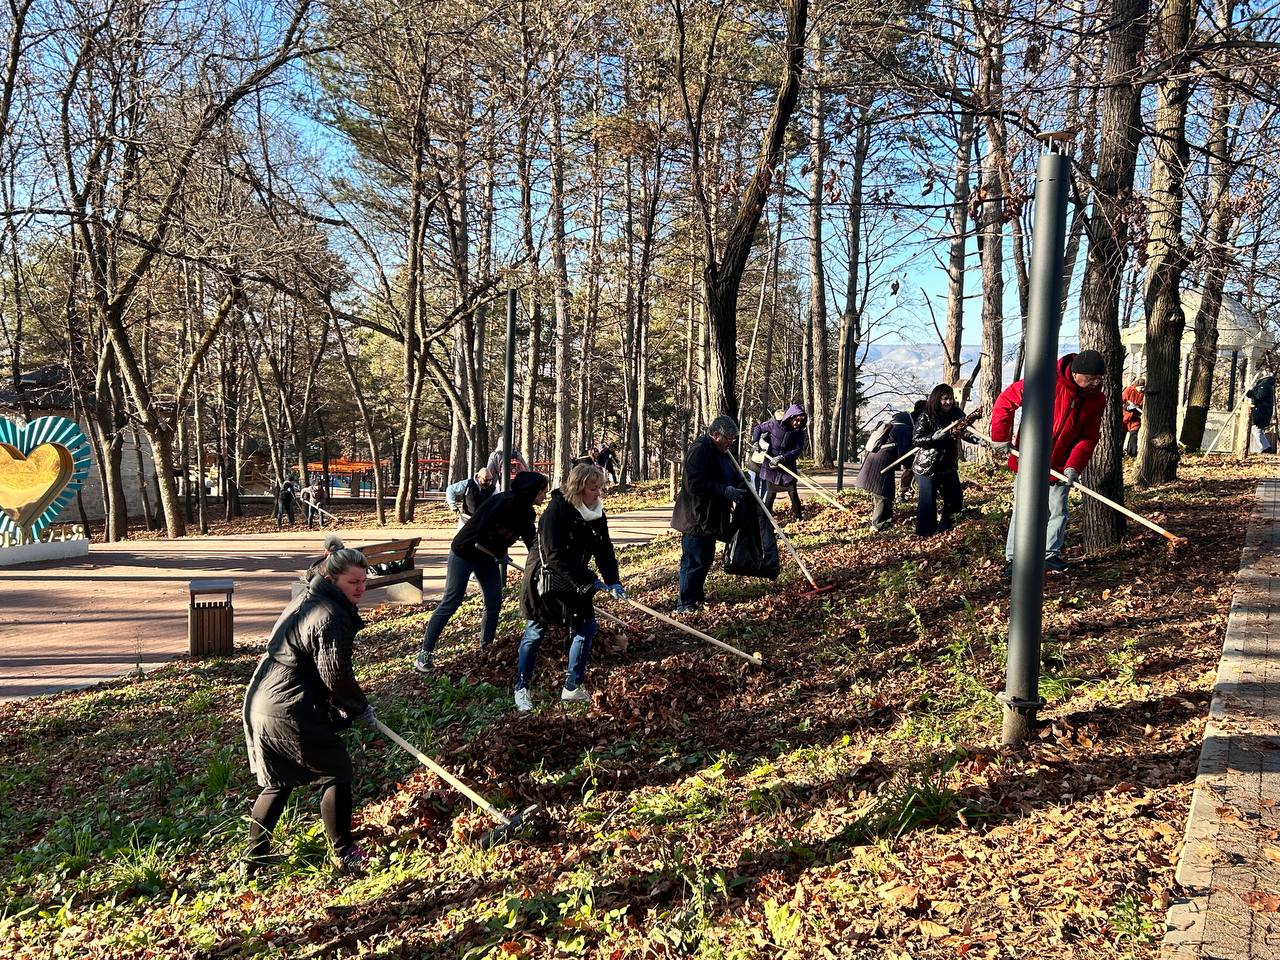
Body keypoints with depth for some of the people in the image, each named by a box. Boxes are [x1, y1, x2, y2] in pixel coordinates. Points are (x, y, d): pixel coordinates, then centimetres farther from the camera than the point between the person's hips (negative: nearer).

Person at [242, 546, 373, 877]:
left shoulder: (304, 603, 18)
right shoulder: (332, 617, -16)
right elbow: (335, 674, -20)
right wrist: (359, 707, -3)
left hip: (260, 704, 10)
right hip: (291, 713, -10)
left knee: (277, 782, 21)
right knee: (336, 772, 4)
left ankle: (254, 861, 26)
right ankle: (344, 855, 11)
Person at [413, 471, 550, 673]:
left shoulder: (526, 511, 1)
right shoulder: (507, 501, -26)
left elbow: (532, 542, 11)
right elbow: (483, 531, -30)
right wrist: (500, 552, -16)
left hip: (487, 557, 8)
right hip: (465, 552, -8)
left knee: (494, 603, 5)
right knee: (450, 603, -6)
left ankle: (486, 646, 19)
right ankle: (425, 652, 2)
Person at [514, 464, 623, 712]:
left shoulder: (597, 514, -5)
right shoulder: (556, 511, -26)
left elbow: (604, 550, -5)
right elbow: (556, 557, -29)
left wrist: (613, 581, -20)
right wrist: (589, 580, -28)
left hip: (575, 581, 6)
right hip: (545, 580, -6)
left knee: (586, 627, 3)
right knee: (534, 633, 4)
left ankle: (573, 687, 17)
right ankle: (522, 689, 19)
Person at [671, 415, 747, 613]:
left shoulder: (721, 452, 12)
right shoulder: (699, 450, -19)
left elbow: (729, 478, 26)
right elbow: (695, 485, -28)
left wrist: (741, 484, 6)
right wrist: (725, 491, -28)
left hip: (710, 518, 10)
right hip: (695, 518, -10)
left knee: (706, 559, 18)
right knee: (693, 561, -5)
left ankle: (697, 596, 31)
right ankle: (685, 604, 3)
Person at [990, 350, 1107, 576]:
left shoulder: (1097, 399, -5)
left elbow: (1089, 437, -4)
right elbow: (1006, 400, -16)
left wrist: (1074, 466, -18)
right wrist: (1000, 438, -13)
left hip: (1060, 465, 4)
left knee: (1058, 510, 8)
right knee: (1023, 509, 0)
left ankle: (1050, 555, 23)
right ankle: (1013, 558, 9)